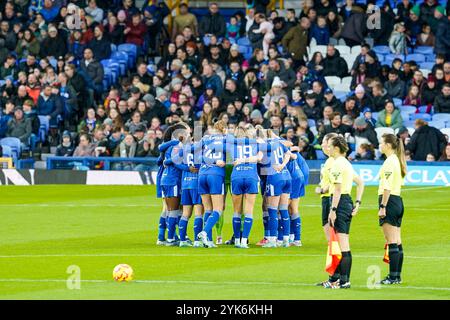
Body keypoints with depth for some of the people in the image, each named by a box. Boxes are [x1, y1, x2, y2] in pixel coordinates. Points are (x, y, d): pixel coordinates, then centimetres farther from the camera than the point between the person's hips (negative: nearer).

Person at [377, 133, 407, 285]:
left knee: (392, 242, -9)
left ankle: (393, 277, -9)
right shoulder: (398, 160, 15)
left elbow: (387, 187, -18)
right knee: (397, 242, 10)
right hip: (398, 201, 10)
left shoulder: (389, 162, -13)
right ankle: (397, 276, 12)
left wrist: (382, 207, -18)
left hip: (390, 201, -10)